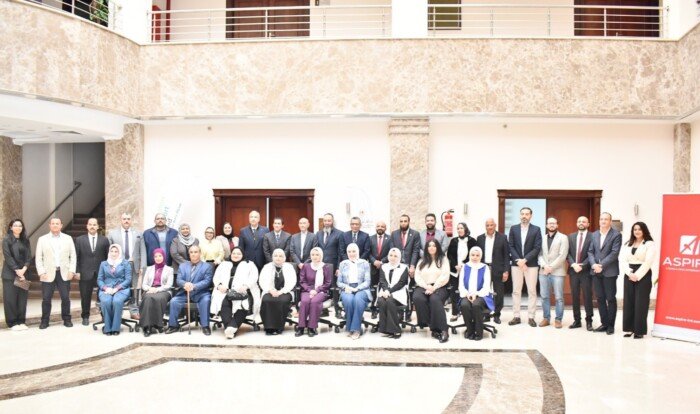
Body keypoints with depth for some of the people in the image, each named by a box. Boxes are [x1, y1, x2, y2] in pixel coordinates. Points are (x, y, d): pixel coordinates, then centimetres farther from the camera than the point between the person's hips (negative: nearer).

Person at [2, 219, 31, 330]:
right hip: (10, 274, -3)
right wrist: (17, 270, -14)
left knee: (22, 298, 3)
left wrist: (24, 269, -11)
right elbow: (7, 256, -8)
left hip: (23, 273, 3)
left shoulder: (25, 241, 11)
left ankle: (21, 321, 9)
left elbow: (29, 256, 5)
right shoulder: (7, 240, 0)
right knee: (10, 298, -1)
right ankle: (12, 323, 5)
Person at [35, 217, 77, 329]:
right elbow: (39, 258, 3)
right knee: (46, 298, 1)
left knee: (66, 298, 1)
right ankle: (45, 321, 13)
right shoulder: (42, 239, 6)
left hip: (64, 273, 1)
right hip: (48, 274, 0)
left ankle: (66, 319, 13)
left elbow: (73, 256, 7)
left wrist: (71, 270, -2)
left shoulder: (68, 238, 9)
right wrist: (41, 272, -6)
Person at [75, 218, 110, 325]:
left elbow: (108, 257, 5)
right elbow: (76, 257, 4)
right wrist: (77, 271, -3)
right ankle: (85, 317, 21)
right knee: (85, 297, 7)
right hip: (85, 273, 0)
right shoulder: (80, 240, 6)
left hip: (101, 273, 0)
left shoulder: (104, 240, 6)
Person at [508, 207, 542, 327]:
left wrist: (525, 260, -14)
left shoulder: (536, 229, 2)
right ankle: (516, 316, 9)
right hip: (516, 263, 2)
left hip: (531, 264, -1)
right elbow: (511, 246, 2)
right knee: (516, 291, 4)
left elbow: (537, 248, -6)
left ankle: (531, 317, 7)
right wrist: (518, 260, -10)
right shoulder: (513, 228, 7)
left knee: (532, 291, 1)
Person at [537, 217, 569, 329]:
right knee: (544, 296, 6)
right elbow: (539, 254, 7)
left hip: (557, 271, -4)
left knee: (558, 297, -1)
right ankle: (546, 318, 14)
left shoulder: (563, 238, 1)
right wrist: (544, 265, -10)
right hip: (543, 271, 4)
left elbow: (562, 256, -8)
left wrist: (551, 267, -13)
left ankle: (558, 319, 7)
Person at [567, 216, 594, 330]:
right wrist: (573, 264, -10)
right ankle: (577, 320, 13)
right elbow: (568, 253, 6)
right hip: (573, 270, 4)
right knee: (575, 296, 7)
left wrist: (582, 265, -14)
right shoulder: (571, 236, 11)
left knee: (587, 296, 0)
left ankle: (589, 321, 9)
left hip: (586, 270, -4)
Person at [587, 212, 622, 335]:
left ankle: (611, 325, 10)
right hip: (596, 271, 5)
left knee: (611, 298, 2)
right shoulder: (594, 235, 14)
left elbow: (614, 253, -12)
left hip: (609, 271, -5)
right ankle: (604, 323, 17)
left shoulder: (616, 235, -3)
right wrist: (594, 264, -9)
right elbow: (590, 251, 9)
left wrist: (601, 265, -17)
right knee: (600, 298, 8)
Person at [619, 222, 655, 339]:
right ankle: (629, 328, 11)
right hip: (629, 275, 5)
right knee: (628, 302, 4)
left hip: (643, 275, -5)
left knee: (640, 303, -3)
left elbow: (648, 262, -10)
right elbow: (622, 260, 4)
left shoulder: (650, 244, -1)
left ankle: (639, 330, 4)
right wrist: (629, 273, -10)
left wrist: (637, 275, -14)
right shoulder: (627, 244, 14)